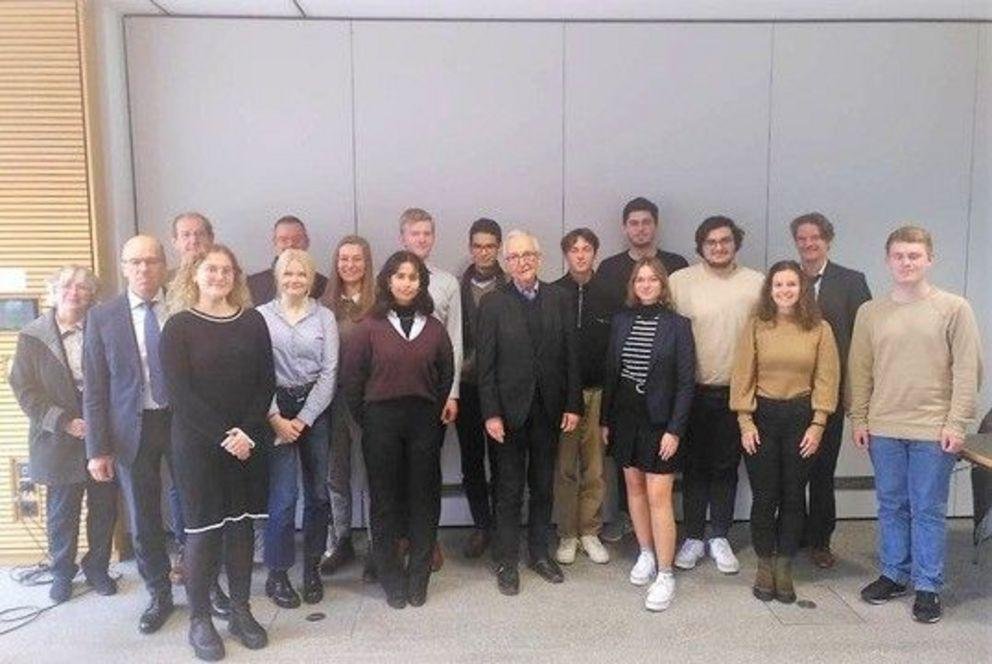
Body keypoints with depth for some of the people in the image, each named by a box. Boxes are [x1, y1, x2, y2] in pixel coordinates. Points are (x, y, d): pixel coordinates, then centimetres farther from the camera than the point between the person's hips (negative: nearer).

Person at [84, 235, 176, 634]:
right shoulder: (102, 317, -2)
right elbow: (94, 388, -2)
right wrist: (97, 449, -5)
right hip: (132, 429, 1)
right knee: (143, 522, 11)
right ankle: (160, 597, 31)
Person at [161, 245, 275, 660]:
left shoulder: (252, 321, 5)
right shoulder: (179, 326, -3)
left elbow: (266, 382, 2)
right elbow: (179, 392, -9)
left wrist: (248, 431, -10)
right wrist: (223, 436, -15)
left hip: (248, 442, 3)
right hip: (197, 444, -3)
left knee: (241, 524, 9)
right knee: (203, 528, 3)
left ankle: (240, 610, 22)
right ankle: (199, 619, 17)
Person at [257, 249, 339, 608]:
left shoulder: (324, 316, 4)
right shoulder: (261, 316, 0)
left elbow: (330, 372, -1)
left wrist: (303, 419, -7)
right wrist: (276, 418, -9)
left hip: (316, 410, 2)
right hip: (276, 412, -2)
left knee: (318, 493, 5)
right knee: (283, 496, -5)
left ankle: (312, 568, 22)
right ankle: (277, 575, 11)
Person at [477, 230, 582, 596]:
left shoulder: (559, 299, 2)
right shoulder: (492, 303, -5)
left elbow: (571, 355, 2)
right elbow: (485, 364, -7)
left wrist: (573, 405, -2)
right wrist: (491, 413, -11)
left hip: (549, 408, 3)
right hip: (510, 409, -2)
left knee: (543, 486, 15)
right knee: (510, 490, 7)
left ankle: (539, 552, 30)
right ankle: (507, 561, 20)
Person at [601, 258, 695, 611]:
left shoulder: (678, 325, -7)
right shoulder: (621, 321, 4)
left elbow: (686, 382, -8)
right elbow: (610, 372, 7)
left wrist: (675, 429, -13)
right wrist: (605, 419, 6)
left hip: (659, 421, -4)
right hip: (625, 418, 4)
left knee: (658, 495, -4)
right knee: (634, 486, 13)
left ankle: (665, 575, 7)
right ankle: (646, 554, 31)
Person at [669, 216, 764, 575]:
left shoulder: (756, 284, -2)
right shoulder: (680, 281, -6)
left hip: (736, 392, 1)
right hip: (693, 391, -1)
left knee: (726, 467, 12)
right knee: (694, 466, 10)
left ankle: (719, 537, 26)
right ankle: (693, 537, 24)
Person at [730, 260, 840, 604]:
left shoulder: (819, 328, 1)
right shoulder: (756, 326, 0)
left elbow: (827, 379, 0)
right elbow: (742, 376, -1)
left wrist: (817, 425, -6)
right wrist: (745, 422, -6)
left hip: (801, 417, 1)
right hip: (762, 416, 0)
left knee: (793, 496, 8)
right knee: (764, 496, 5)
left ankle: (784, 568, 22)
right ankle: (765, 566, 21)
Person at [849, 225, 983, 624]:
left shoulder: (954, 308, -4)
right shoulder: (870, 312, 5)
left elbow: (968, 370, -4)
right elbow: (860, 370, 9)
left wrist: (957, 423, -8)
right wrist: (859, 419, 6)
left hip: (933, 430, -3)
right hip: (884, 428, 3)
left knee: (928, 511, 5)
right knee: (891, 507, 13)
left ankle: (928, 586, 18)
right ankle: (894, 574, 27)